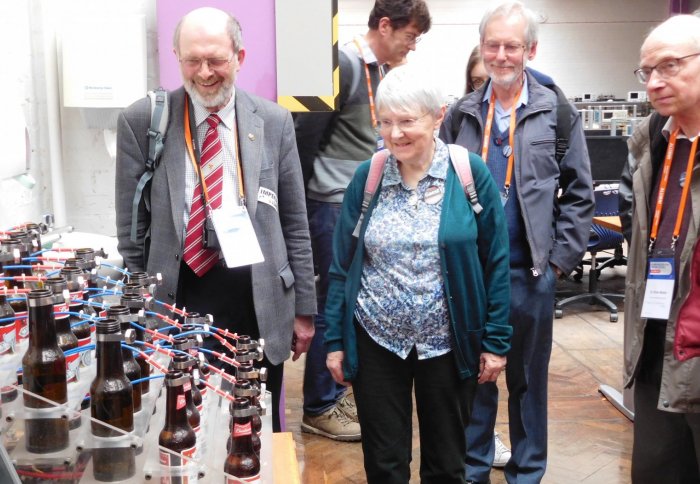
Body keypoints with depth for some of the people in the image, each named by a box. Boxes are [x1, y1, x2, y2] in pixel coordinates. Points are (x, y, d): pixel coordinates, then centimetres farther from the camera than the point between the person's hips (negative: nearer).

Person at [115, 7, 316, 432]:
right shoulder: (142, 121, -2)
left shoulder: (274, 121, 2)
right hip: (178, 298, -1)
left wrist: (303, 308, 5)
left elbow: (294, 224, 5)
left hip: (260, 303, 2)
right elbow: (131, 230, 1)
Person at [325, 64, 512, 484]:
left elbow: (496, 263, -4)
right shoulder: (367, 177, -2)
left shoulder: (470, 172, -8)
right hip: (376, 340, 1)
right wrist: (335, 339, 1)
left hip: (448, 343, -1)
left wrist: (496, 341, -5)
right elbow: (342, 265, 2)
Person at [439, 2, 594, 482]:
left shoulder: (559, 114, -1)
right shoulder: (461, 115, 5)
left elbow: (578, 195, 1)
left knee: (528, 378, 12)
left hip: (531, 273, -2)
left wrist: (561, 259, -5)